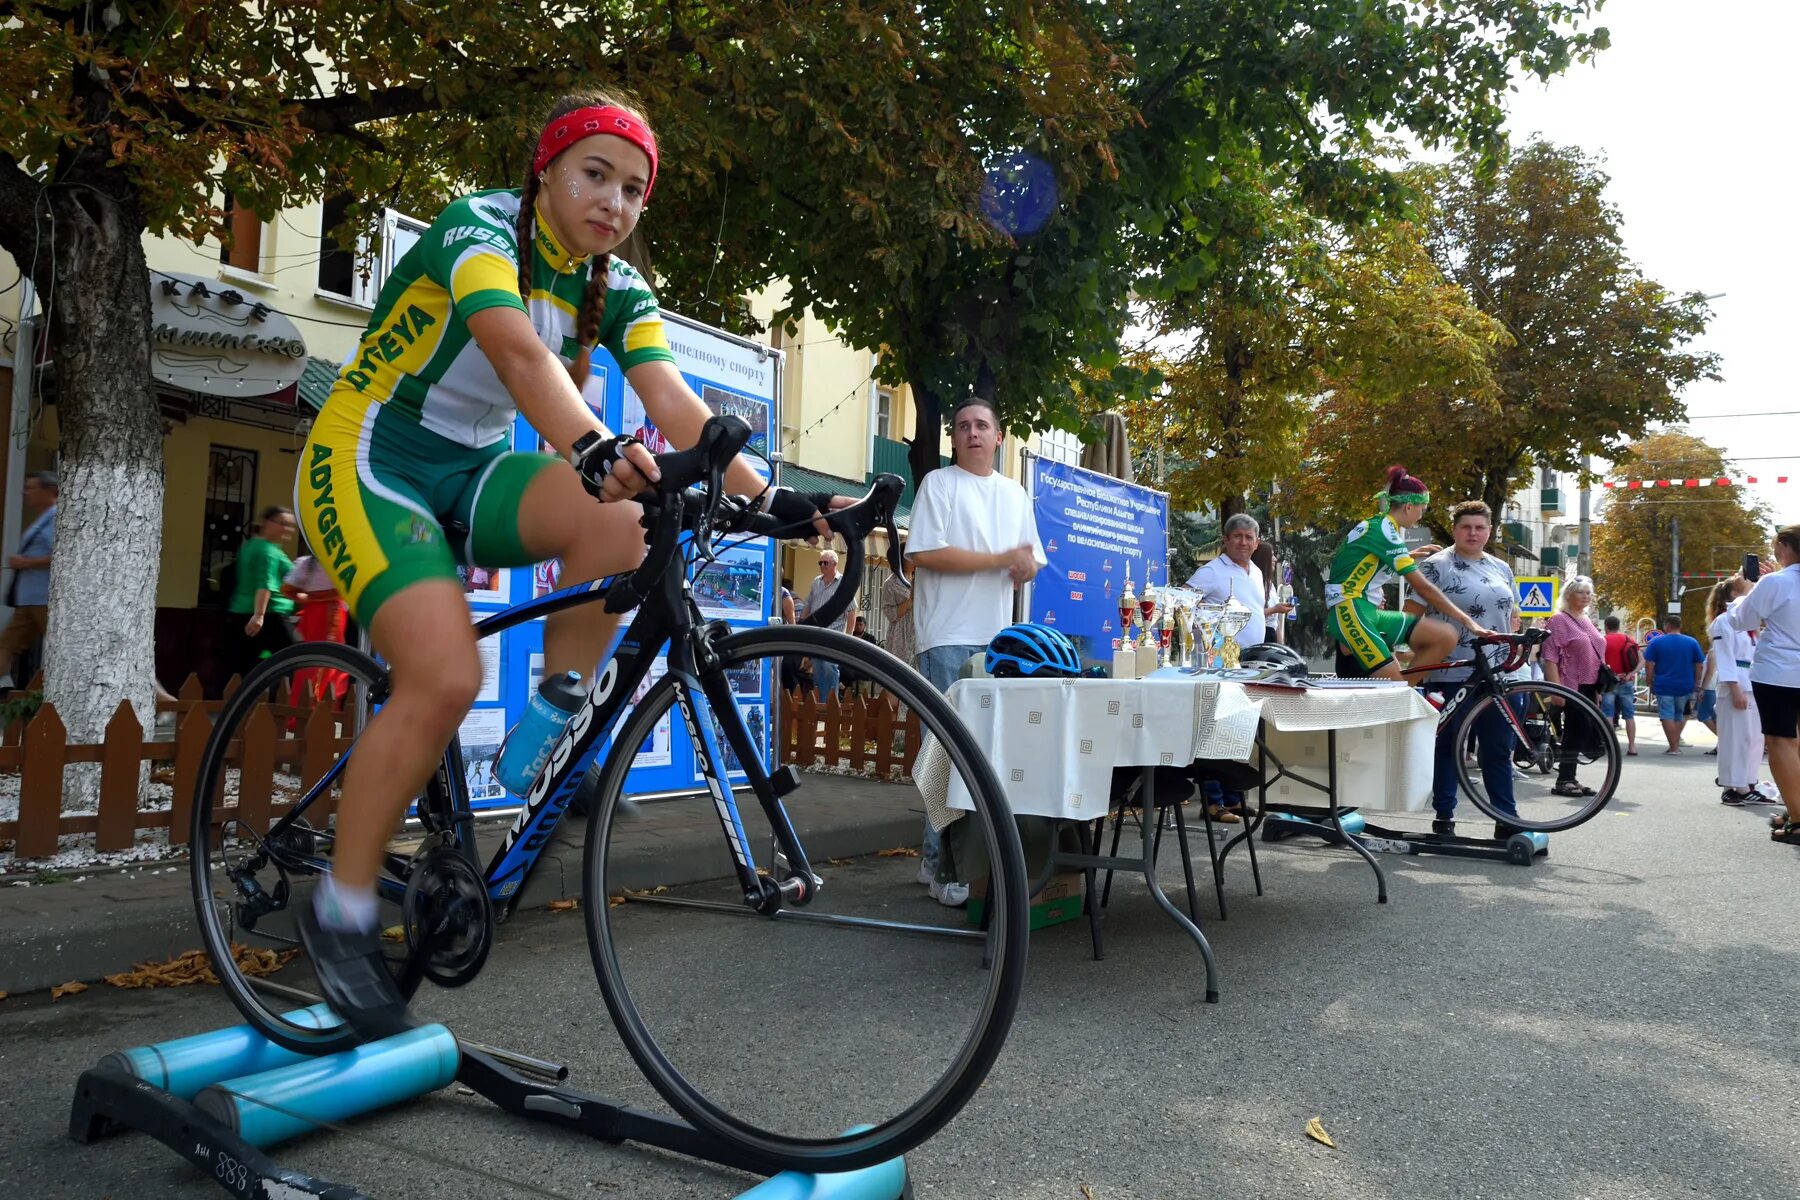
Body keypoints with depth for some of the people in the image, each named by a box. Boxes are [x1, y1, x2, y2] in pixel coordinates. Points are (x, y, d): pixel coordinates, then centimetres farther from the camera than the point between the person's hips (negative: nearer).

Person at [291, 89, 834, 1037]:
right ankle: (341, 910, -5)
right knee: (445, 678, -24)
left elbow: (673, 403, -16)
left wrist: (768, 497, -31)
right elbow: (517, 349, -39)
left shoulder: (614, 288, 0)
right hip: (366, 463, -5)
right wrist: (595, 449, -58)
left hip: (470, 470, 5)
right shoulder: (479, 227, -17)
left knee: (619, 524, -26)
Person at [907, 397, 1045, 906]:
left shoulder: (1015, 494, 19)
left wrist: (1026, 567, -6)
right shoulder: (938, 484, 0)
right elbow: (923, 554, -12)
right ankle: (943, 867, -1)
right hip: (949, 639, -6)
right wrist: (1002, 559, -11)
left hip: (998, 640, 6)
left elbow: (1031, 562, 20)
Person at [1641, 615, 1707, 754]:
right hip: (1685, 687, 3)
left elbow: (1649, 666, -5)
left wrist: (1651, 684, 3)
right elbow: (1699, 665, 5)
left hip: (1664, 686, -3)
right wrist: (1695, 683, 13)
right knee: (1679, 716, 16)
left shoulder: (1656, 642, -3)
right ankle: (1676, 744, 12)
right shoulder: (1692, 643, 4)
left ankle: (1673, 747, -5)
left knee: (1667, 716, -1)